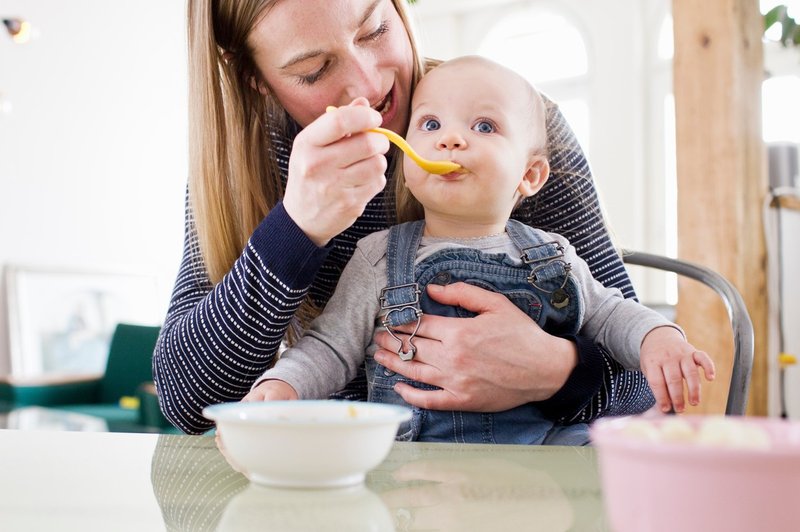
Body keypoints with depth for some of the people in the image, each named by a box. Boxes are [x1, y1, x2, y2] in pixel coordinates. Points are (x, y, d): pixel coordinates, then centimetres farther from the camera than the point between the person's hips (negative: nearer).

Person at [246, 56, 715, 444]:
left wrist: (658, 336, 1)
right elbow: (330, 349, 7)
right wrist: (283, 384, -12)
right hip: (414, 451, -1)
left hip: (540, 440, 1)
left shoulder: (553, 257, 11)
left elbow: (609, 314, 22)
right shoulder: (378, 259, 5)